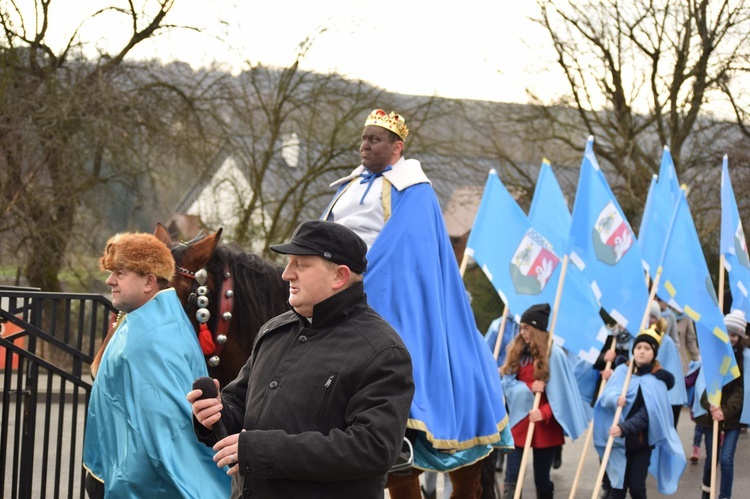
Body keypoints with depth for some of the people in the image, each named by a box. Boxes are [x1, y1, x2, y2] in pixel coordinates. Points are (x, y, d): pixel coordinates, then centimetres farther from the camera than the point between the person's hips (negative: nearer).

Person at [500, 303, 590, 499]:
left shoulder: (554, 354, -9)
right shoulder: (516, 351, 6)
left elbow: (561, 393, -8)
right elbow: (508, 383, 1)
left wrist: (544, 412, -22)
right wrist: (529, 387, -17)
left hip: (545, 426, -4)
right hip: (519, 421, 4)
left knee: (542, 479, 6)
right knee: (511, 477, -5)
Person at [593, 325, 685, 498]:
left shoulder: (657, 379, -9)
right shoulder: (622, 371, 0)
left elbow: (646, 414, -18)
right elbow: (606, 395, -7)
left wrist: (625, 428, -32)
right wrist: (615, 399, -31)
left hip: (642, 441, -2)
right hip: (619, 440, 2)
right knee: (618, 485, 7)